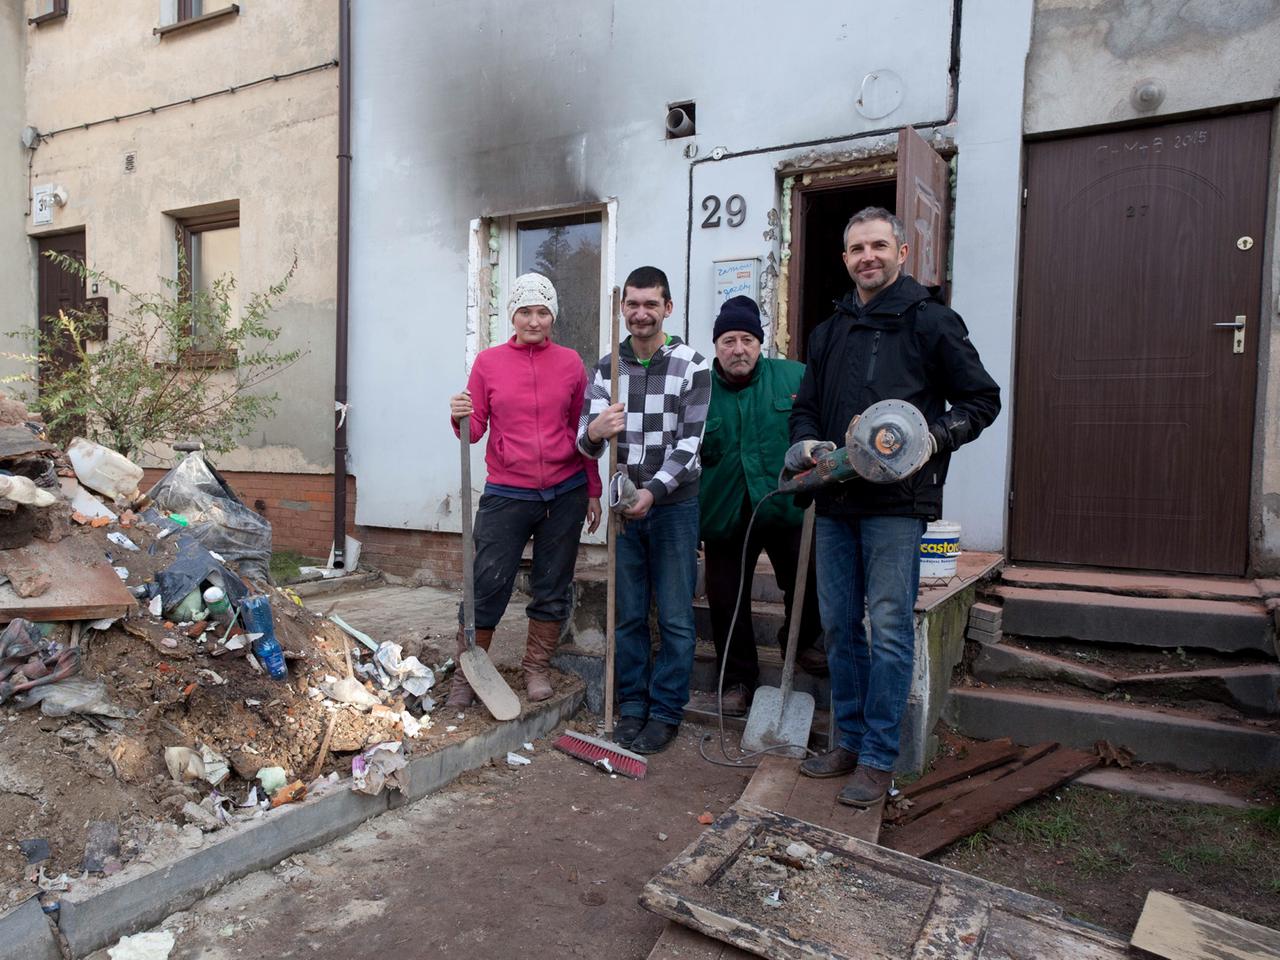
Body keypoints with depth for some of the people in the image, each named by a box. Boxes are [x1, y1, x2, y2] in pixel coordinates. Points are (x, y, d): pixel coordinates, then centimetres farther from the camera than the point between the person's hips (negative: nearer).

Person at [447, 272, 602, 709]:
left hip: (565, 493, 2)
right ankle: (466, 674, 16)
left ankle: (537, 668, 27)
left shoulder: (570, 363, 4)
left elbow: (583, 431, 8)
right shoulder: (488, 362, 0)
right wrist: (459, 418, -21)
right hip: (506, 494, -1)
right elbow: (475, 430, 3)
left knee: (553, 587, 10)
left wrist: (593, 491, 8)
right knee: (487, 586, -2)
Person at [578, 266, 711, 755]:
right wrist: (594, 432, -26)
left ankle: (666, 711, 17)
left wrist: (652, 491, -23)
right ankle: (632, 706, 24)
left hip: (674, 503, -3)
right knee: (628, 614, 10)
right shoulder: (606, 367, 4)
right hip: (625, 503, 3)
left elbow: (688, 443, -11)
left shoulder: (692, 365, -5)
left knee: (676, 618, 3)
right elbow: (585, 443, -2)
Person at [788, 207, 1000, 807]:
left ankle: (878, 758, 10)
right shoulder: (830, 332, 17)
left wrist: (937, 437, -15)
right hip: (835, 502, 6)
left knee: (889, 629, -2)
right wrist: (807, 443, 2)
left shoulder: (930, 320, 0)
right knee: (838, 626, 11)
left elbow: (982, 399, 2)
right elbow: (806, 407, 23)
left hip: (897, 501, -6)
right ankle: (850, 741, 25)